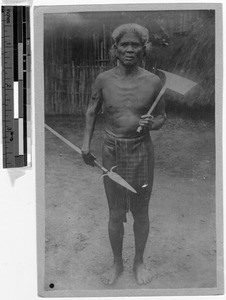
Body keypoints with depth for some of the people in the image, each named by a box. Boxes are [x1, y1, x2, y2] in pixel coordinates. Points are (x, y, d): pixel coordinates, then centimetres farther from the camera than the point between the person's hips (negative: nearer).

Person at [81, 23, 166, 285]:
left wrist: (151, 124, -17)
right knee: (116, 214, 12)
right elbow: (92, 111, 10)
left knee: (140, 213, 13)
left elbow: (161, 116, 6)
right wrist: (86, 144, 3)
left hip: (141, 151, 0)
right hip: (112, 152, 1)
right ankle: (117, 263, 35)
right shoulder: (103, 80, -5)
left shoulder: (153, 82, -7)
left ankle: (139, 261, 37)